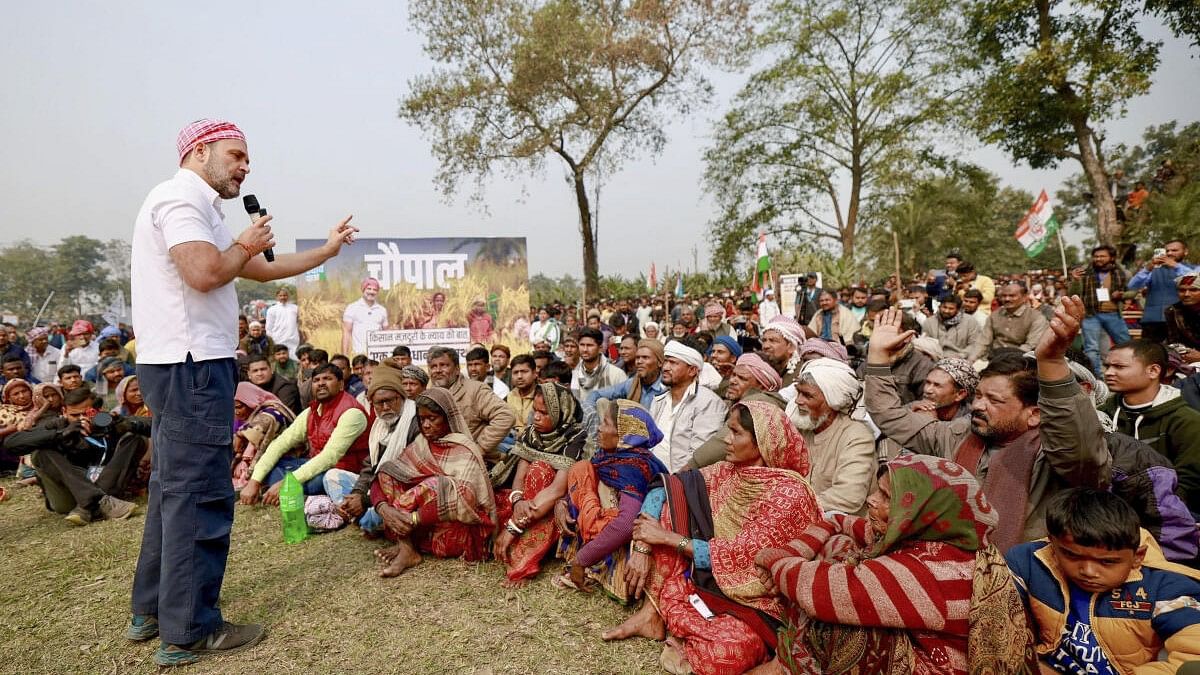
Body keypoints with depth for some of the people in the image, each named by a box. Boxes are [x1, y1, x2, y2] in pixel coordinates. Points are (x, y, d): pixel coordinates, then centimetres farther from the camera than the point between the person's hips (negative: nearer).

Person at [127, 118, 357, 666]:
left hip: (185, 367, 11)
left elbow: (264, 268, 25)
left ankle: (152, 611, 28)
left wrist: (328, 250, 24)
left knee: (173, 490, 17)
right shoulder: (179, 196, -9)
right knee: (199, 495, -6)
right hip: (191, 366, -11)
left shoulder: (197, 209, 23)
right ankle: (188, 632, 3)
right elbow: (204, 273, -24)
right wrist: (246, 246, -5)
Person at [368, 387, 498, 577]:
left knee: (436, 486, -30)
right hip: (424, 529, 6)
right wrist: (383, 508, -24)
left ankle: (404, 545, -13)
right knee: (387, 472, -9)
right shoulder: (419, 445, 7)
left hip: (456, 529, -6)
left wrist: (413, 518, -31)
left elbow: (463, 499, -26)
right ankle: (406, 548, -20)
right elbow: (383, 477, -3)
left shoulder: (464, 451, -11)